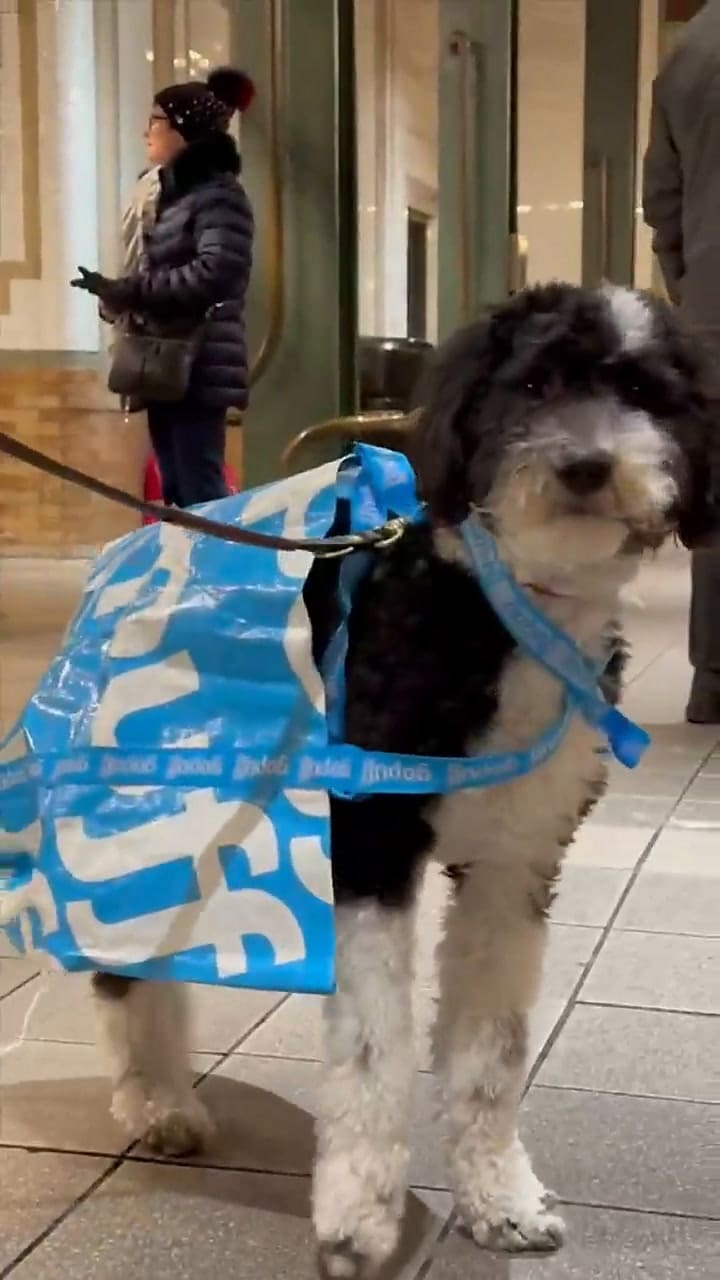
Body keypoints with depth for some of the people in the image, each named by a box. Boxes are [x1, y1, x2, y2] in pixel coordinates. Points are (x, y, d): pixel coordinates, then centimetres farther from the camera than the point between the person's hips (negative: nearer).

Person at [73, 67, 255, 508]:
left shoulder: (218, 193, -8)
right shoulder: (164, 190, 21)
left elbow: (215, 273, -23)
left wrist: (131, 291, -19)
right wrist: (120, 294, 5)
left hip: (198, 364, -9)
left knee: (200, 491, -11)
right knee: (176, 489, 11)